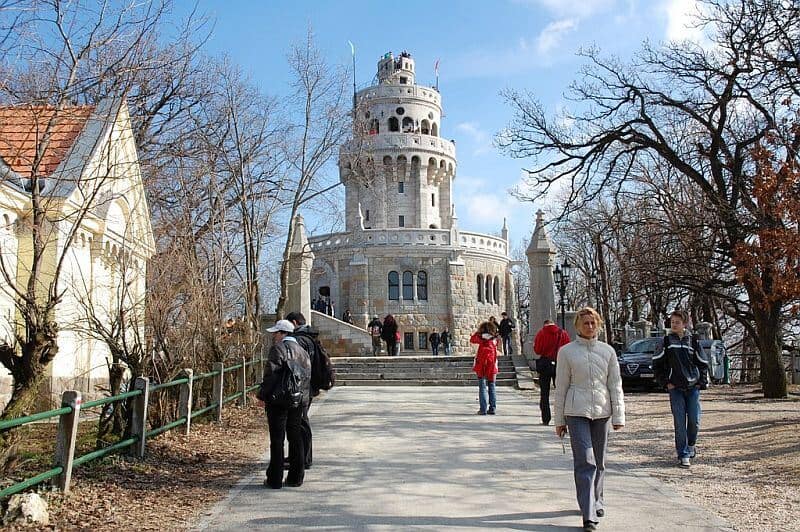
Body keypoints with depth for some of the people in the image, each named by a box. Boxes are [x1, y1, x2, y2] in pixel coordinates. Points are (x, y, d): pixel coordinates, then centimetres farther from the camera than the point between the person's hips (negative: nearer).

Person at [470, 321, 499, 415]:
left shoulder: (481, 338, -7)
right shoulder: (495, 339, 0)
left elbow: (472, 339, 8)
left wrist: (477, 332, 15)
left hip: (481, 365, -2)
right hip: (492, 366, 2)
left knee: (482, 387, 2)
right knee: (491, 387, 12)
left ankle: (483, 409, -3)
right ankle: (492, 408, 10)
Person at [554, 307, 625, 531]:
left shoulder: (607, 351, 6)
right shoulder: (567, 351, 0)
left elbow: (615, 385, 8)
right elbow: (561, 387, 3)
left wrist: (618, 416, 2)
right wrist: (559, 420, 3)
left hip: (602, 411, 3)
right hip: (577, 412, -3)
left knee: (599, 462, 14)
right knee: (585, 462, -10)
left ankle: (596, 502, 34)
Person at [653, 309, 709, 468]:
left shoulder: (693, 341, 5)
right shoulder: (666, 341, 3)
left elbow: (703, 364, 13)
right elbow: (656, 363, 7)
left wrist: (702, 382, 2)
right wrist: (665, 382, 0)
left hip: (693, 387, 1)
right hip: (675, 388, -1)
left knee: (694, 420, 2)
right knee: (680, 422, -4)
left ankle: (690, 446, 28)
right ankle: (683, 455, 3)